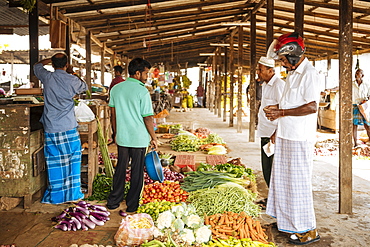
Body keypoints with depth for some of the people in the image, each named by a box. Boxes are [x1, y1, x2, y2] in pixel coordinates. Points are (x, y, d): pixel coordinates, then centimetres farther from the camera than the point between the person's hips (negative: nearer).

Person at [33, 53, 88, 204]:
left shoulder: (47, 77, 1)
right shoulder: (72, 80, -5)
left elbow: (37, 66, 24)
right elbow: (84, 87, 17)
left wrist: (49, 60, 33)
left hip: (51, 128, 2)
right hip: (69, 127, -2)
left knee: (54, 162, 7)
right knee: (73, 159, 9)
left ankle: (55, 196, 15)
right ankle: (73, 193, 15)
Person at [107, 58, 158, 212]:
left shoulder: (116, 89, 3)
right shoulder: (142, 91, -14)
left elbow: (113, 114, 9)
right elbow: (147, 118, -13)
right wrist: (154, 138, -3)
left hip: (122, 137, 5)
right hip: (139, 138, -5)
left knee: (120, 168, 17)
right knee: (137, 171, 8)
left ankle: (113, 201, 26)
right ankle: (132, 205, 18)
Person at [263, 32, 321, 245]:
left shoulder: (310, 74, -14)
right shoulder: (292, 74, 16)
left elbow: (311, 107, -22)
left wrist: (282, 112, -18)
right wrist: (277, 109, 12)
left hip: (300, 139, -9)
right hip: (286, 136, 9)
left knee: (299, 183, -3)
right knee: (284, 180, 15)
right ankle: (289, 221, 30)